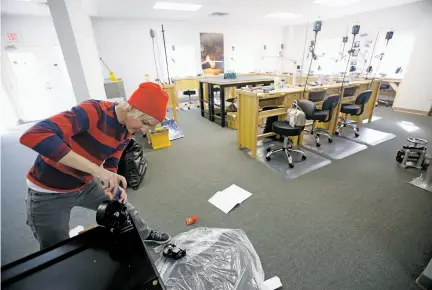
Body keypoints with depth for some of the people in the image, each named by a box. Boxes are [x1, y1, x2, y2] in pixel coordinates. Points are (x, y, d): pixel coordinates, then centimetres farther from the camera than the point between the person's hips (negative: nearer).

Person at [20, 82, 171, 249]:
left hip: (87, 185, 6)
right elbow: (33, 136, -40)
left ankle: (145, 234, 46)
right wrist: (96, 169, -43)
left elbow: (110, 165, -1)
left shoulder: (126, 133, -8)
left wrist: (112, 184, -23)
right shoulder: (94, 111, -31)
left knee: (124, 209, 19)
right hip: (48, 193, -6)